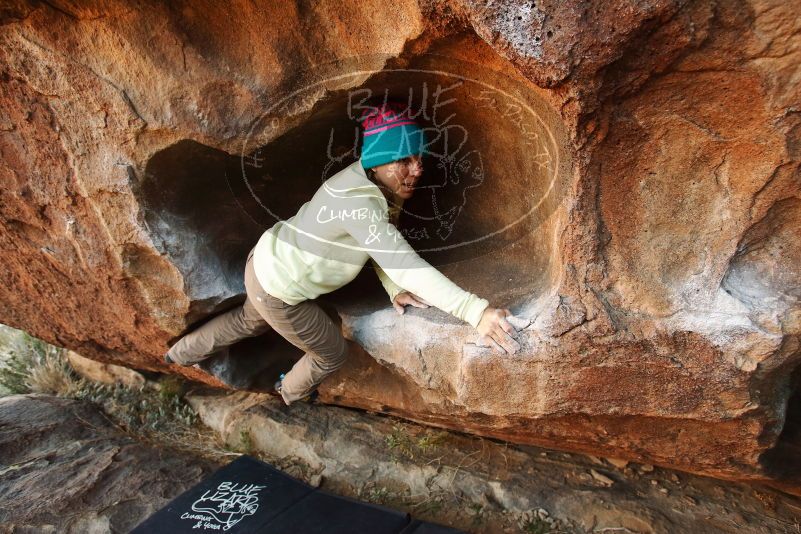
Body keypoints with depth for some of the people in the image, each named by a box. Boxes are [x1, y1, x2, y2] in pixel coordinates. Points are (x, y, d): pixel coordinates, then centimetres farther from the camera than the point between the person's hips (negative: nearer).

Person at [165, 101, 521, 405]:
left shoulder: (373, 181, -10)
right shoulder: (359, 203, -38)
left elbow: (382, 245, 0)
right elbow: (405, 265, -47)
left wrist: (393, 290, -8)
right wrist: (476, 311, -52)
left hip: (267, 262, 9)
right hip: (278, 290, -9)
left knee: (249, 321, 37)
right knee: (333, 354, 14)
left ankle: (180, 354, 61)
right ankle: (292, 393, 47)